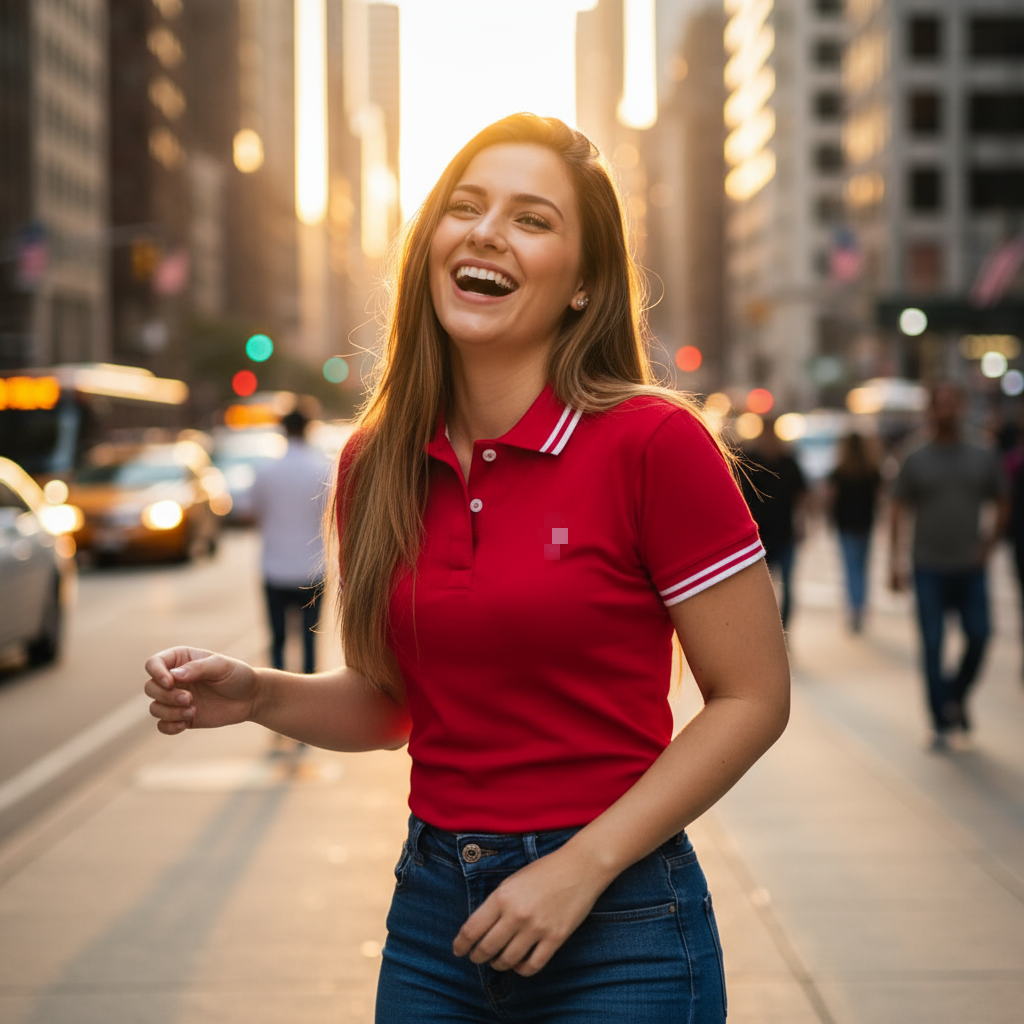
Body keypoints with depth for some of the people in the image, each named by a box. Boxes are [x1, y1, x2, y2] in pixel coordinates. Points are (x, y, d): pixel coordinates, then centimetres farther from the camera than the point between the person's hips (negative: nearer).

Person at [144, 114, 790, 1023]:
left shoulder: (651, 443, -12)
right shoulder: (377, 463, 2)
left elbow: (753, 697, -10)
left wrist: (582, 866, -15)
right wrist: (259, 696, -5)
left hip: (617, 923, -4)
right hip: (435, 914, 5)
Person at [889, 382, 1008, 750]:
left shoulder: (984, 459, 8)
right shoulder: (916, 462, 3)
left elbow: (1001, 505, 15)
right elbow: (898, 513, 3)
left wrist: (992, 540, -2)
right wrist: (895, 562, -5)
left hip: (971, 568, 1)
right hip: (930, 570, -1)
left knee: (979, 636, -6)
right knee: (932, 646, -3)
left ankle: (957, 696, 21)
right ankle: (941, 723, 4)